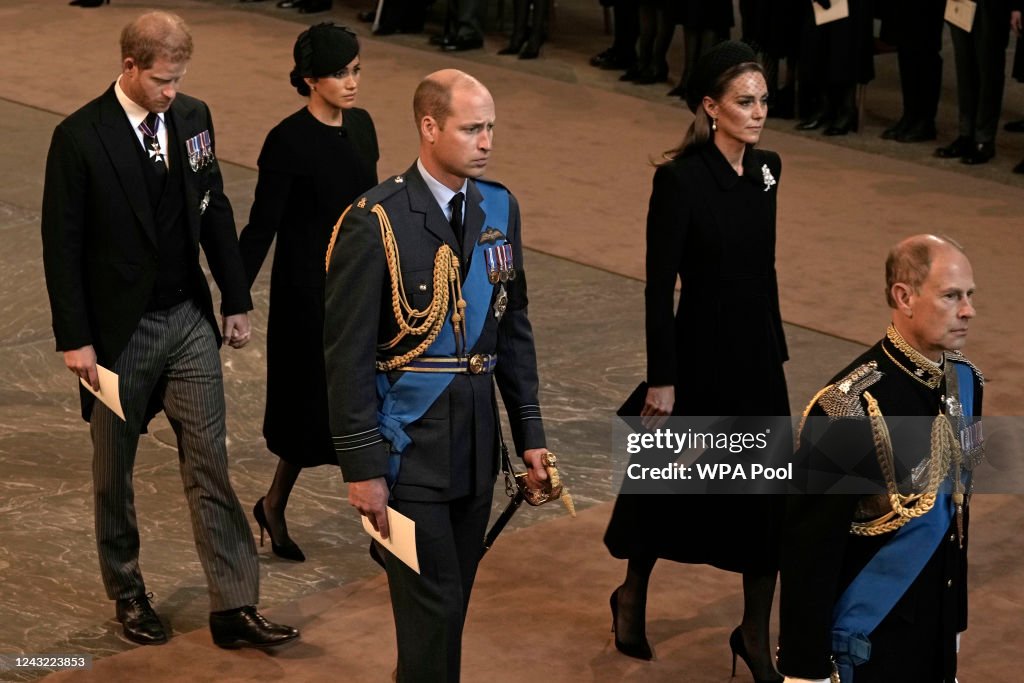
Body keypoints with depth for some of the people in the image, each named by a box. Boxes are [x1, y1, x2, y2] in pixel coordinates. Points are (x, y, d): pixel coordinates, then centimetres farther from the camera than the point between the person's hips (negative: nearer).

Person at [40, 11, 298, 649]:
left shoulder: (192, 116, 0)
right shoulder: (80, 138, -15)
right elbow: (62, 245, -11)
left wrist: (237, 300, 10)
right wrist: (75, 339, -12)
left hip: (190, 318, 4)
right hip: (119, 328, -4)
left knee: (210, 464, 2)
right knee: (114, 471, 12)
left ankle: (235, 607, 4)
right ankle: (128, 593, 30)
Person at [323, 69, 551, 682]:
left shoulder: (501, 209, 5)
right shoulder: (376, 221, -14)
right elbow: (348, 353, -12)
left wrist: (529, 434, 10)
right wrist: (362, 467, -13)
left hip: (477, 439, 6)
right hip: (410, 444, -6)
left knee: (450, 603, 13)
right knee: (435, 608, -6)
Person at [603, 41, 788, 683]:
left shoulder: (767, 168, 3)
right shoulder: (681, 180, -17)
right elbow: (659, 285, -15)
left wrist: (776, 347, 15)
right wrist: (662, 379, -15)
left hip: (758, 354, 6)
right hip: (700, 357, -6)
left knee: (770, 496, 5)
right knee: (671, 486, 12)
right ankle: (632, 599, 36)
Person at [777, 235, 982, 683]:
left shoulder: (964, 381, 0)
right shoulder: (848, 409, -23)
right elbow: (809, 547, -19)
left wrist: (955, 620, 16)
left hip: (937, 635, 7)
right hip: (867, 645, -7)